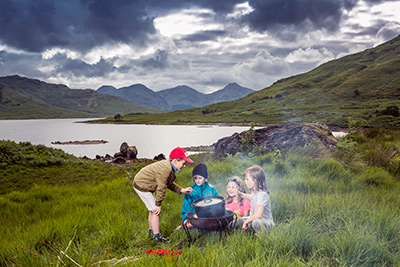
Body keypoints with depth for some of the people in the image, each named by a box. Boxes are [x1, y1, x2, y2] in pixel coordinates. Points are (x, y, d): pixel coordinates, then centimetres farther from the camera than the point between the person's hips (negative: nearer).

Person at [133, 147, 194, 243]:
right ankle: (157, 237, 2)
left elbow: (169, 183, 10)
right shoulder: (165, 170, -32)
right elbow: (161, 188, -25)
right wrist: (158, 205, -17)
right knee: (155, 210, -6)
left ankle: (152, 230, 37)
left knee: (153, 209, 20)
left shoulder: (170, 167, 0)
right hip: (142, 185, -10)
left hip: (142, 182, 10)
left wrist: (182, 190, 1)